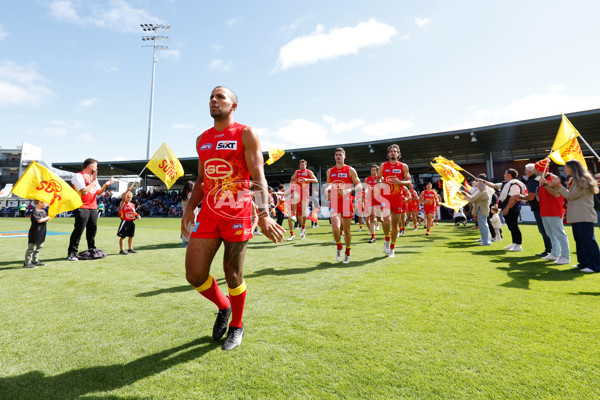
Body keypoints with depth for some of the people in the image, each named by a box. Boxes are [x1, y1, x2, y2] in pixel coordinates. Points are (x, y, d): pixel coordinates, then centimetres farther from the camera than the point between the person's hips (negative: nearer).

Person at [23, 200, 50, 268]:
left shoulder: (43, 211, 10)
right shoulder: (35, 212, -17)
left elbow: (46, 220, 19)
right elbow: (39, 220, -27)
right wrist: (48, 217, -16)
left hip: (41, 233, 9)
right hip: (35, 234, -9)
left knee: (39, 247, 17)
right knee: (31, 248, -1)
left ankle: (35, 261, 28)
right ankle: (27, 263, 8)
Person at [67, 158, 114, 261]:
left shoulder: (93, 177, 19)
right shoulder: (78, 176, -7)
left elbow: (98, 193, 17)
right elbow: (84, 191, -18)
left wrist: (105, 185, 0)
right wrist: (93, 180, -10)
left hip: (93, 208, 7)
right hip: (82, 208, -7)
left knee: (92, 230, 12)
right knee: (78, 231, -7)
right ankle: (72, 254, 0)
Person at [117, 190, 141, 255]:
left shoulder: (132, 205, 12)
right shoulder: (123, 203, -6)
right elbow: (123, 198, -25)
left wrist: (137, 215, 1)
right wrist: (127, 190, -36)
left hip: (131, 222, 7)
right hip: (125, 222, -6)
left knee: (131, 236, 14)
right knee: (123, 236, -1)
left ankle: (130, 249, 26)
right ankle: (122, 250, 4)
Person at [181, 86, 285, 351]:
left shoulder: (246, 134, -1)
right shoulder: (202, 140, 17)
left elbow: (258, 177, -10)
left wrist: (263, 214, -21)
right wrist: (189, 208, 10)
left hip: (237, 215, -5)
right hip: (208, 215, 6)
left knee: (233, 276, 4)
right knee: (194, 274, 1)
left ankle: (236, 327, 30)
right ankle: (223, 307, 31)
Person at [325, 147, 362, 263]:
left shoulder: (350, 170, 0)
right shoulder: (330, 171, 11)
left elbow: (359, 186, -3)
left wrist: (348, 190, -20)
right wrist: (327, 190, 2)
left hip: (346, 202, -1)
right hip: (334, 203, 2)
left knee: (346, 229, 6)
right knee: (335, 228, -16)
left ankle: (347, 254, 23)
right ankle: (339, 248, 12)